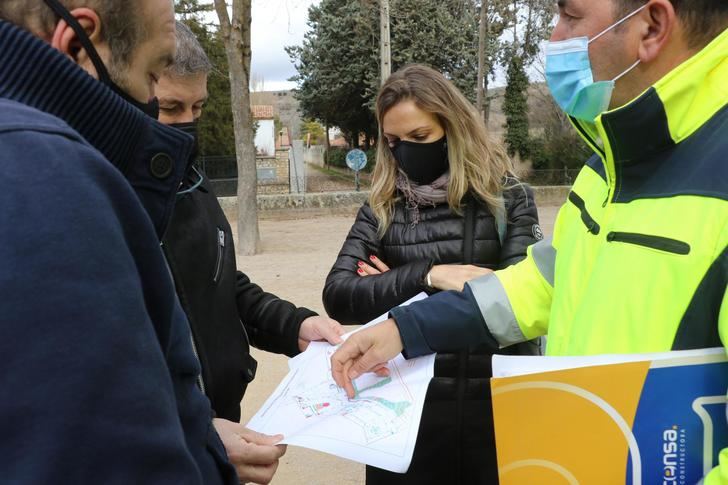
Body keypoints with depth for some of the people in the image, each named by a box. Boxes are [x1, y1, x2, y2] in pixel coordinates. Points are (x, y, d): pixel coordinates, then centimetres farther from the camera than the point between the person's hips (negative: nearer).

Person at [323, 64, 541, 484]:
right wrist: (426, 275, -20)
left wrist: (392, 286, -11)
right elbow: (337, 296, -8)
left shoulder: (509, 198, -3)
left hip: (493, 402, -1)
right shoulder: (382, 209, 2)